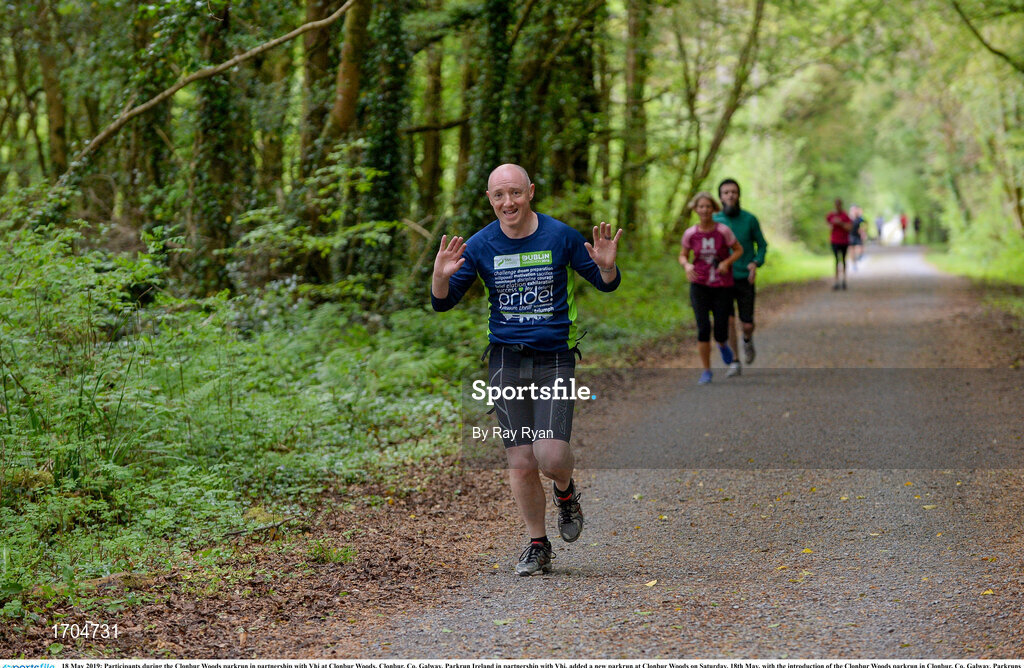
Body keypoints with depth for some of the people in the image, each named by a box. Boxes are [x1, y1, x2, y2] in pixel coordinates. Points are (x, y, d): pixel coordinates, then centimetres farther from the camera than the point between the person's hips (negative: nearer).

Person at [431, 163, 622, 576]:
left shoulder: (560, 236, -3)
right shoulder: (479, 246, 0)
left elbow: (606, 285, 6)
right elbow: (443, 302, 3)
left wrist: (606, 264, -17)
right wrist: (441, 275, -18)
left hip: (554, 358, -2)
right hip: (506, 359, 2)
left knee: (551, 456, -15)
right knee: (520, 462, 1)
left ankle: (565, 493, 21)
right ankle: (537, 546, 19)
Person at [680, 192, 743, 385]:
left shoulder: (723, 230, -10)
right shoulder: (690, 234, -4)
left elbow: (739, 250, 2)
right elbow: (683, 256, 9)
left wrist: (727, 262, -17)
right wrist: (687, 265, -14)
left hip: (722, 287, 0)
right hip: (700, 286, 1)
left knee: (721, 334, -1)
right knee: (703, 328, -14)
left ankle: (723, 345, 38)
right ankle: (706, 371, 0)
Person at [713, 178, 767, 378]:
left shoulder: (749, 219, -4)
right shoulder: (714, 220, -1)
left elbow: (762, 245, 5)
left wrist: (756, 263, -12)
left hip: (745, 279, 0)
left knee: (747, 324, 0)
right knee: (728, 320, -11)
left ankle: (747, 340, 37)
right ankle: (734, 363, 0)